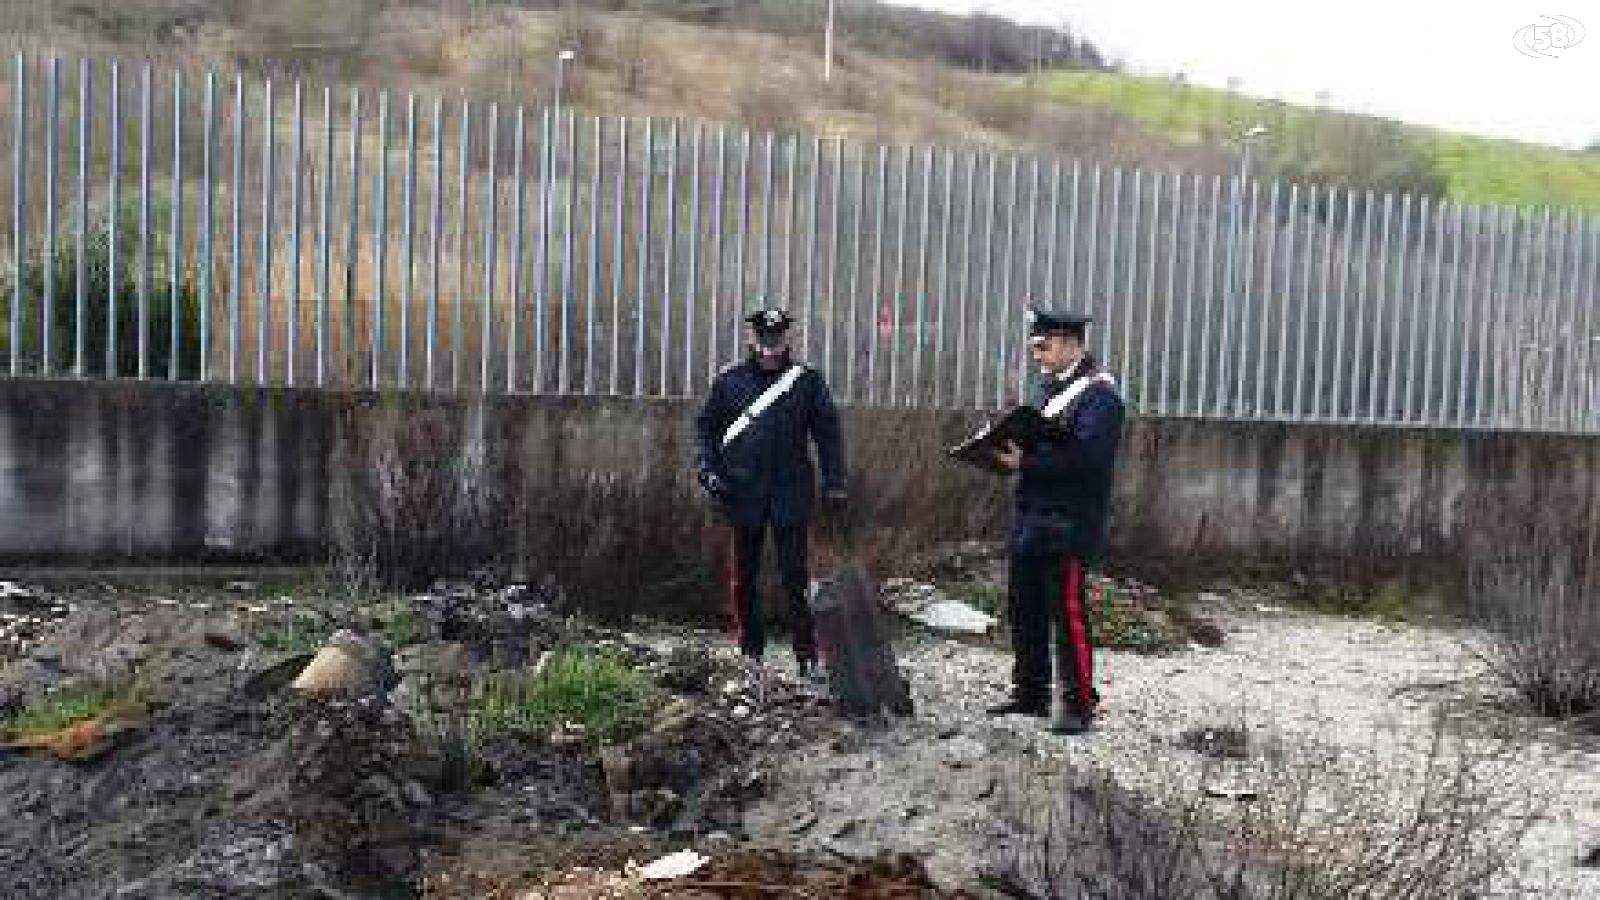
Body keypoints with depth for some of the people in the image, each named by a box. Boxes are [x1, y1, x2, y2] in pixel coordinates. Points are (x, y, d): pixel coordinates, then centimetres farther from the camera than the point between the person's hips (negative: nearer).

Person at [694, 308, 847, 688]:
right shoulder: (729, 381, 6)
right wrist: (709, 468, 0)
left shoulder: (807, 380, 3)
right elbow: (706, 426, 13)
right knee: (743, 577, 9)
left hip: (791, 493, -2)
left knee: (795, 577, -1)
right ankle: (751, 654, 21)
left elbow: (827, 431, 7)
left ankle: (807, 657, 6)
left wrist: (834, 481, 1)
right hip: (743, 493, 2)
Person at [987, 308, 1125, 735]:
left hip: (1068, 525, -9)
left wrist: (1026, 461, -24)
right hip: (1030, 518, 9)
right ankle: (1030, 692, 26)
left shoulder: (1099, 393, -11)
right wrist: (1008, 448, 1)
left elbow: (1087, 456, -22)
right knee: (1023, 608, 14)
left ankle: (1078, 703, 9)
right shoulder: (1047, 386, 16)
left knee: (1067, 611, -2)